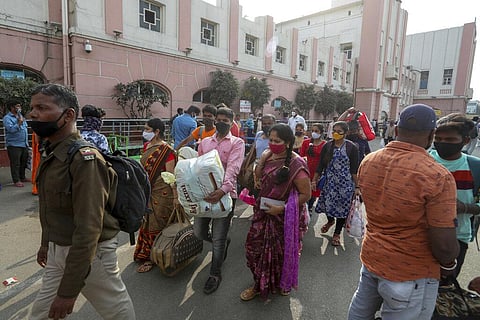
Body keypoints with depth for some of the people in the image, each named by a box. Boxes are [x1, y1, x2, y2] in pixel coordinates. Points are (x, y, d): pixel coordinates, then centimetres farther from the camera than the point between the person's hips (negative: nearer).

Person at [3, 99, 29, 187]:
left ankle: (22, 177, 27)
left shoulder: (20, 116, 15)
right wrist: (19, 123, -21)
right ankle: (16, 180, 3)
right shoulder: (7, 118, -8)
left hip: (24, 144, 7)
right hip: (14, 145, -7)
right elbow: (11, 129, -23)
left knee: (23, 162, 15)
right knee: (15, 164, -2)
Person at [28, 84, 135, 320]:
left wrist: (68, 290, -23)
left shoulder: (84, 159, -25)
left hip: (90, 252, -8)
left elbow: (88, 229, -27)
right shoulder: (49, 154, 5)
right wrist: (46, 244, 26)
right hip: (58, 250, 8)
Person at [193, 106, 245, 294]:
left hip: (225, 194, -5)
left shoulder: (237, 143, -3)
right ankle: (223, 242, 45)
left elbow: (232, 168, -18)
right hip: (204, 193, 5)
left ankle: (215, 275, 26)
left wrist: (223, 189, -34)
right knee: (199, 232, 14)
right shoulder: (205, 142, 12)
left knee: (218, 239, 3)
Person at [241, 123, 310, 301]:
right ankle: (259, 284, 36)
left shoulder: (296, 164, -20)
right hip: (263, 212, 6)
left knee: (281, 252, 15)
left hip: (285, 217, -5)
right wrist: (261, 162, -11)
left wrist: (282, 209, -21)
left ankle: (283, 284, 45)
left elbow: (305, 195, -17)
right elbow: (258, 179, 8)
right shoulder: (267, 155, -1)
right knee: (255, 247, 11)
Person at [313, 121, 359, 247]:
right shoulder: (327, 146, 2)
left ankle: (337, 234, 25)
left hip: (345, 183, -2)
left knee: (342, 207, 5)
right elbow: (320, 165, 4)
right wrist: (314, 180, 2)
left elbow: (354, 169, -5)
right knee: (327, 203, 6)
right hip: (329, 182, 2)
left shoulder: (352, 147, -6)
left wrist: (356, 185, -6)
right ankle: (330, 221, 42)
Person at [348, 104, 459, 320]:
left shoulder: (368, 161, -7)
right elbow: (444, 245, -22)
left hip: (370, 259, 5)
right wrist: (448, 264, -2)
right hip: (411, 273, -5)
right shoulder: (438, 176, -26)